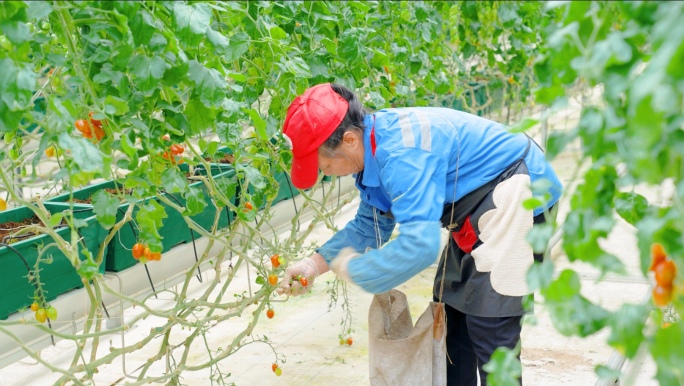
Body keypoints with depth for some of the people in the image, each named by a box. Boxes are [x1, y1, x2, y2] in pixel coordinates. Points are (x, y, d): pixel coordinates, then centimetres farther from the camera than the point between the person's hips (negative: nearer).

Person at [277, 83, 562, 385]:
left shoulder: (402, 153, -33)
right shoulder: (372, 149, -2)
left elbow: (419, 243, -41)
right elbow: (369, 224, 8)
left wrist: (353, 270, -26)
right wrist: (316, 263, -4)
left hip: (516, 195, -10)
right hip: (479, 202, 10)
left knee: (489, 322, -10)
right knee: (451, 306, 15)